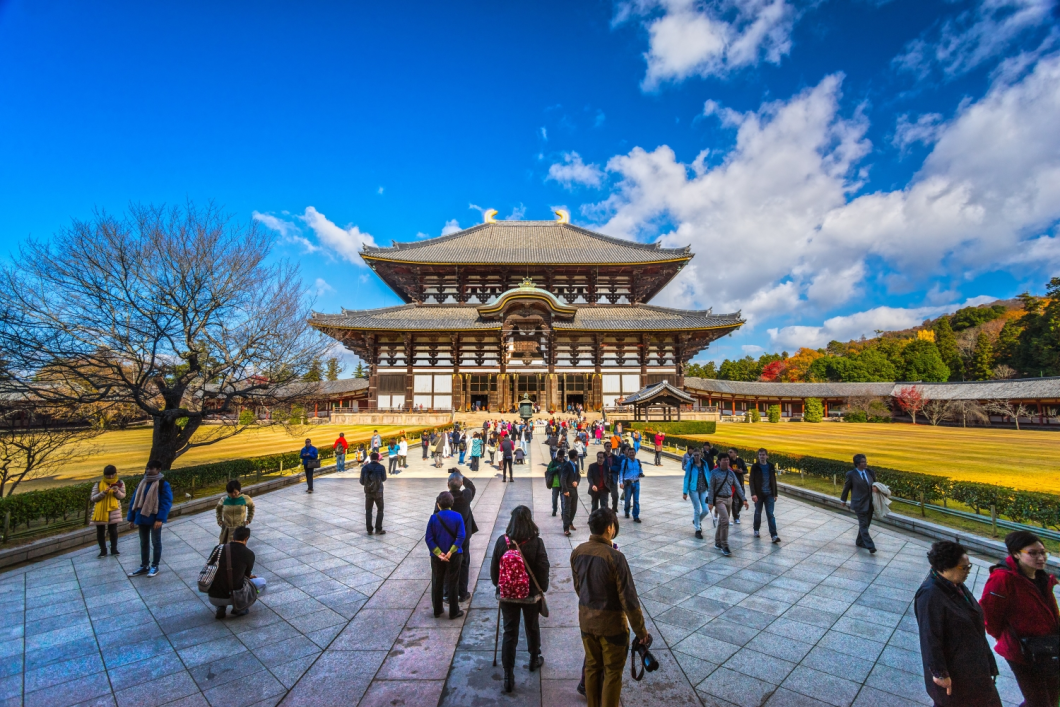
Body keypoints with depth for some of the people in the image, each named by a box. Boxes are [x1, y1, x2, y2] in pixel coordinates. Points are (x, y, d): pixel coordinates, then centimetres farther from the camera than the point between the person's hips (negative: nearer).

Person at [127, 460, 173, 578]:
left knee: (156, 542, 7)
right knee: (143, 543, 17)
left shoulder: (163, 484, -14)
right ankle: (144, 566, 29)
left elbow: (167, 502, -18)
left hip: (155, 519, -6)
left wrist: (160, 519, -24)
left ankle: (155, 566, 19)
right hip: (142, 518, 6)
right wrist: (131, 518, 8)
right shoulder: (142, 483, 5)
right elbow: (135, 501, 10)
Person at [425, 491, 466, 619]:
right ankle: (454, 612, 19)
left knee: (437, 583, 18)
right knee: (453, 584, 11)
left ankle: (437, 610, 30)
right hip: (454, 556, -1)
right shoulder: (457, 516, -11)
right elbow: (461, 536, -17)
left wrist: (439, 553, -11)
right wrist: (451, 552, -15)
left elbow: (429, 539, -11)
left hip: (437, 556, 1)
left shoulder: (434, 517, -9)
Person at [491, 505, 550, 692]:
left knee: (509, 632, 13)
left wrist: (499, 586, 14)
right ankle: (534, 660, 44)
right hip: (531, 594, 0)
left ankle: (508, 675, 16)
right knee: (532, 628, 23)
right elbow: (543, 569, -13)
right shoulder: (536, 542, -20)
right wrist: (542, 589, 5)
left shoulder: (502, 541, -14)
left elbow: (494, 568, -3)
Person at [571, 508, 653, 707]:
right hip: (611, 624, -5)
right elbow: (629, 598, -21)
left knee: (591, 667, 23)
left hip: (586, 621, 5)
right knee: (612, 673, 15)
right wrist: (641, 630, -9)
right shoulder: (614, 557, -26)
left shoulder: (577, 552, -7)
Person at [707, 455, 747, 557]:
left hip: (729, 499, 5)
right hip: (719, 499, -5)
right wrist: (710, 502, -10)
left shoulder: (730, 472, 6)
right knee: (725, 521, -17)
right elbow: (711, 488, -7)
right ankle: (725, 546, -9)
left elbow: (737, 487, 9)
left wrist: (743, 499, 1)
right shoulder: (714, 472, -7)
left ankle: (718, 543, 28)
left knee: (721, 521, 14)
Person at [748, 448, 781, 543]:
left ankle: (774, 535, -5)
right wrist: (753, 494, -19)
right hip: (759, 494, -1)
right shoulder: (755, 467, -5)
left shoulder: (771, 466, 4)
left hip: (769, 494, 1)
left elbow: (774, 481, 10)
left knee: (770, 514, -3)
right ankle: (756, 530, 29)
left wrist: (775, 494, 9)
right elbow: (752, 481, -9)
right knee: (758, 513, 11)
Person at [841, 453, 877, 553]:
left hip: (869, 503, 6)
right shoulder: (851, 474, -11)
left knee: (865, 524, 15)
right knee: (863, 525, -7)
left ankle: (860, 542, 30)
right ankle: (870, 546, -7)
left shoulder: (870, 472, 2)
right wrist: (843, 500, 10)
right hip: (859, 504, -5)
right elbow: (846, 488, 1)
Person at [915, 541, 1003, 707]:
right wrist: (940, 673, -24)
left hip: (972, 662, 9)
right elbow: (930, 638, -29)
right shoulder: (930, 595, -31)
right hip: (952, 671, -9)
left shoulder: (956, 585, -2)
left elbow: (972, 620, 13)